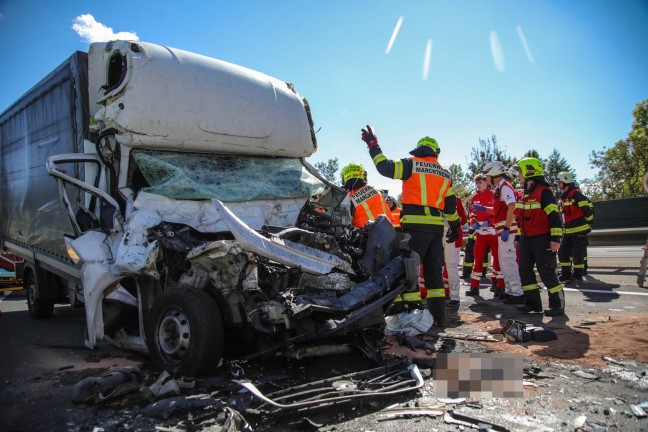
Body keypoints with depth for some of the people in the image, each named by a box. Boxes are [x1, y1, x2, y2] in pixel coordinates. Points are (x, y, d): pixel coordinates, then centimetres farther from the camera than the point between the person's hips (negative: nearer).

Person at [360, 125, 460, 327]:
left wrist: (373, 145, 8)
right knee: (434, 271, 12)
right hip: (437, 226, 6)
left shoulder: (411, 164, 0)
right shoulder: (445, 174, 16)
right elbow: (451, 204, 17)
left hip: (415, 225, -6)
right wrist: (455, 227, 27)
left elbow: (385, 167, -3)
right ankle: (438, 316, 16)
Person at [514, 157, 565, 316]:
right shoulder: (525, 194, 15)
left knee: (547, 273, -5)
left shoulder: (544, 192, -13)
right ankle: (533, 302, 18)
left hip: (542, 239, -9)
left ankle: (558, 305, 7)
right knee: (525, 270, 8)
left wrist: (556, 238, -20)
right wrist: (518, 237, 21)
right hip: (526, 240, 9)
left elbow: (555, 215, -17)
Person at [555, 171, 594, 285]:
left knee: (577, 254, -3)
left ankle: (578, 276, 6)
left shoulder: (576, 194, -13)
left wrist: (589, 222, -10)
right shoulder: (563, 197, 17)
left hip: (580, 230, -9)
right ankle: (566, 274, 17)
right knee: (563, 252, 8)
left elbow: (587, 207, -18)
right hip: (568, 231, 9)